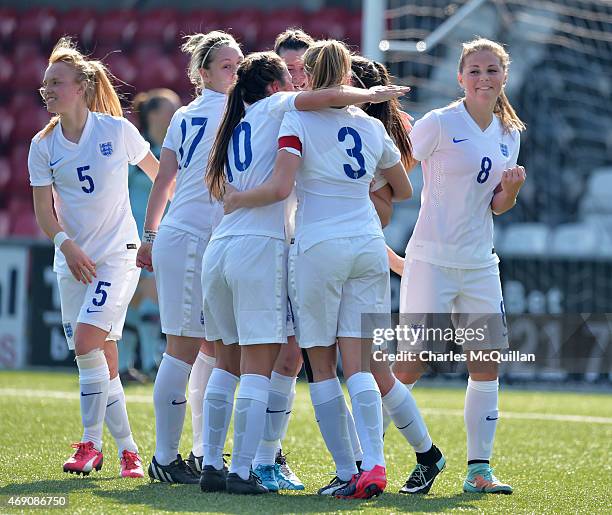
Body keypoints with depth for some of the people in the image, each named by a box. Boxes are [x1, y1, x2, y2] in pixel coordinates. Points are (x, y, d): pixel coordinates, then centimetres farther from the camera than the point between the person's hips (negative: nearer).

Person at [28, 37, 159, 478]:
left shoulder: (117, 130, -7)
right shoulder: (43, 146, 1)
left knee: (86, 342, -19)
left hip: (118, 254, -4)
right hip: (72, 260, 4)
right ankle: (127, 448, 15)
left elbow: (159, 173, 6)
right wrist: (66, 244, -17)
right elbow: (44, 210, 0)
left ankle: (92, 442, -9)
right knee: (102, 358, 4)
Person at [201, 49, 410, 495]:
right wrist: (374, 94, 4)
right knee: (258, 368, -6)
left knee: (227, 364, 12)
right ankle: (242, 472, -11)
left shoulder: (236, 128, 22)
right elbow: (331, 96, -12)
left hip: (219, 246, 7)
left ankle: (211, 465, 9)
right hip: (261, 245, -7)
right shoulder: (274, 107, 3)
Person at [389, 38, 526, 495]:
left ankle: (479, 468, 7)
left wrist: (511, 189, -7)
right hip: (431, 262, -6)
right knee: (410, 368, -7)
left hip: (480, 264, 6)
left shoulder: (509, 133, 9)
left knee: (486, 365, 0)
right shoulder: (439, 124, -9)